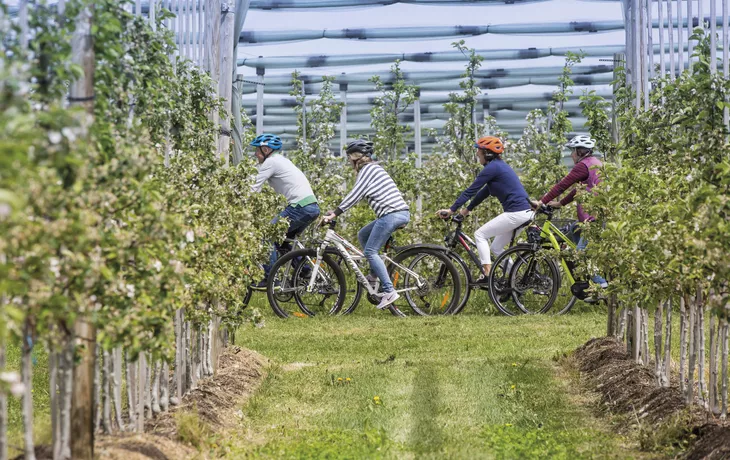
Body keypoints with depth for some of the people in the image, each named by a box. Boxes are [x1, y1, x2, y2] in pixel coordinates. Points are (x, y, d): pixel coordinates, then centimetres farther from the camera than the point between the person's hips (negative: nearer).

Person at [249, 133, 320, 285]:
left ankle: (270, 278, -10)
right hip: (313, 207, 9)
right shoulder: (281, 160, 25)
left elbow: (254, 189, -6)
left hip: (300, 207, -9)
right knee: (284, 241, 20)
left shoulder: (271, 162, -4)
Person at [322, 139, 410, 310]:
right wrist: (336, 211, 26)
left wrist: (334, 214, -12)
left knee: (370, 251, -7)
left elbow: (354, 195, -13)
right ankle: (376, 275, 17)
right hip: (402, 213, 10)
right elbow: (357, 196, 27)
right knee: (362, 234, 19)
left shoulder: (367, 169, -6)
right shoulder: (373, 168, 24)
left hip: (391, 214, -10)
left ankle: (389, 291, -14)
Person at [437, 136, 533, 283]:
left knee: (480, 234, -2)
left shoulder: (492, 168, -10)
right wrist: (467, 209, 28)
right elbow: (484, 192, 27)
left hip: (515, 213, -9)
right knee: (496, 247, 18)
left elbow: (471, 190, -10)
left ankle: (487, 273, -10)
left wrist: (452, 210, -7)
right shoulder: (499, 166, 20)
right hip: (526, 212, 9)